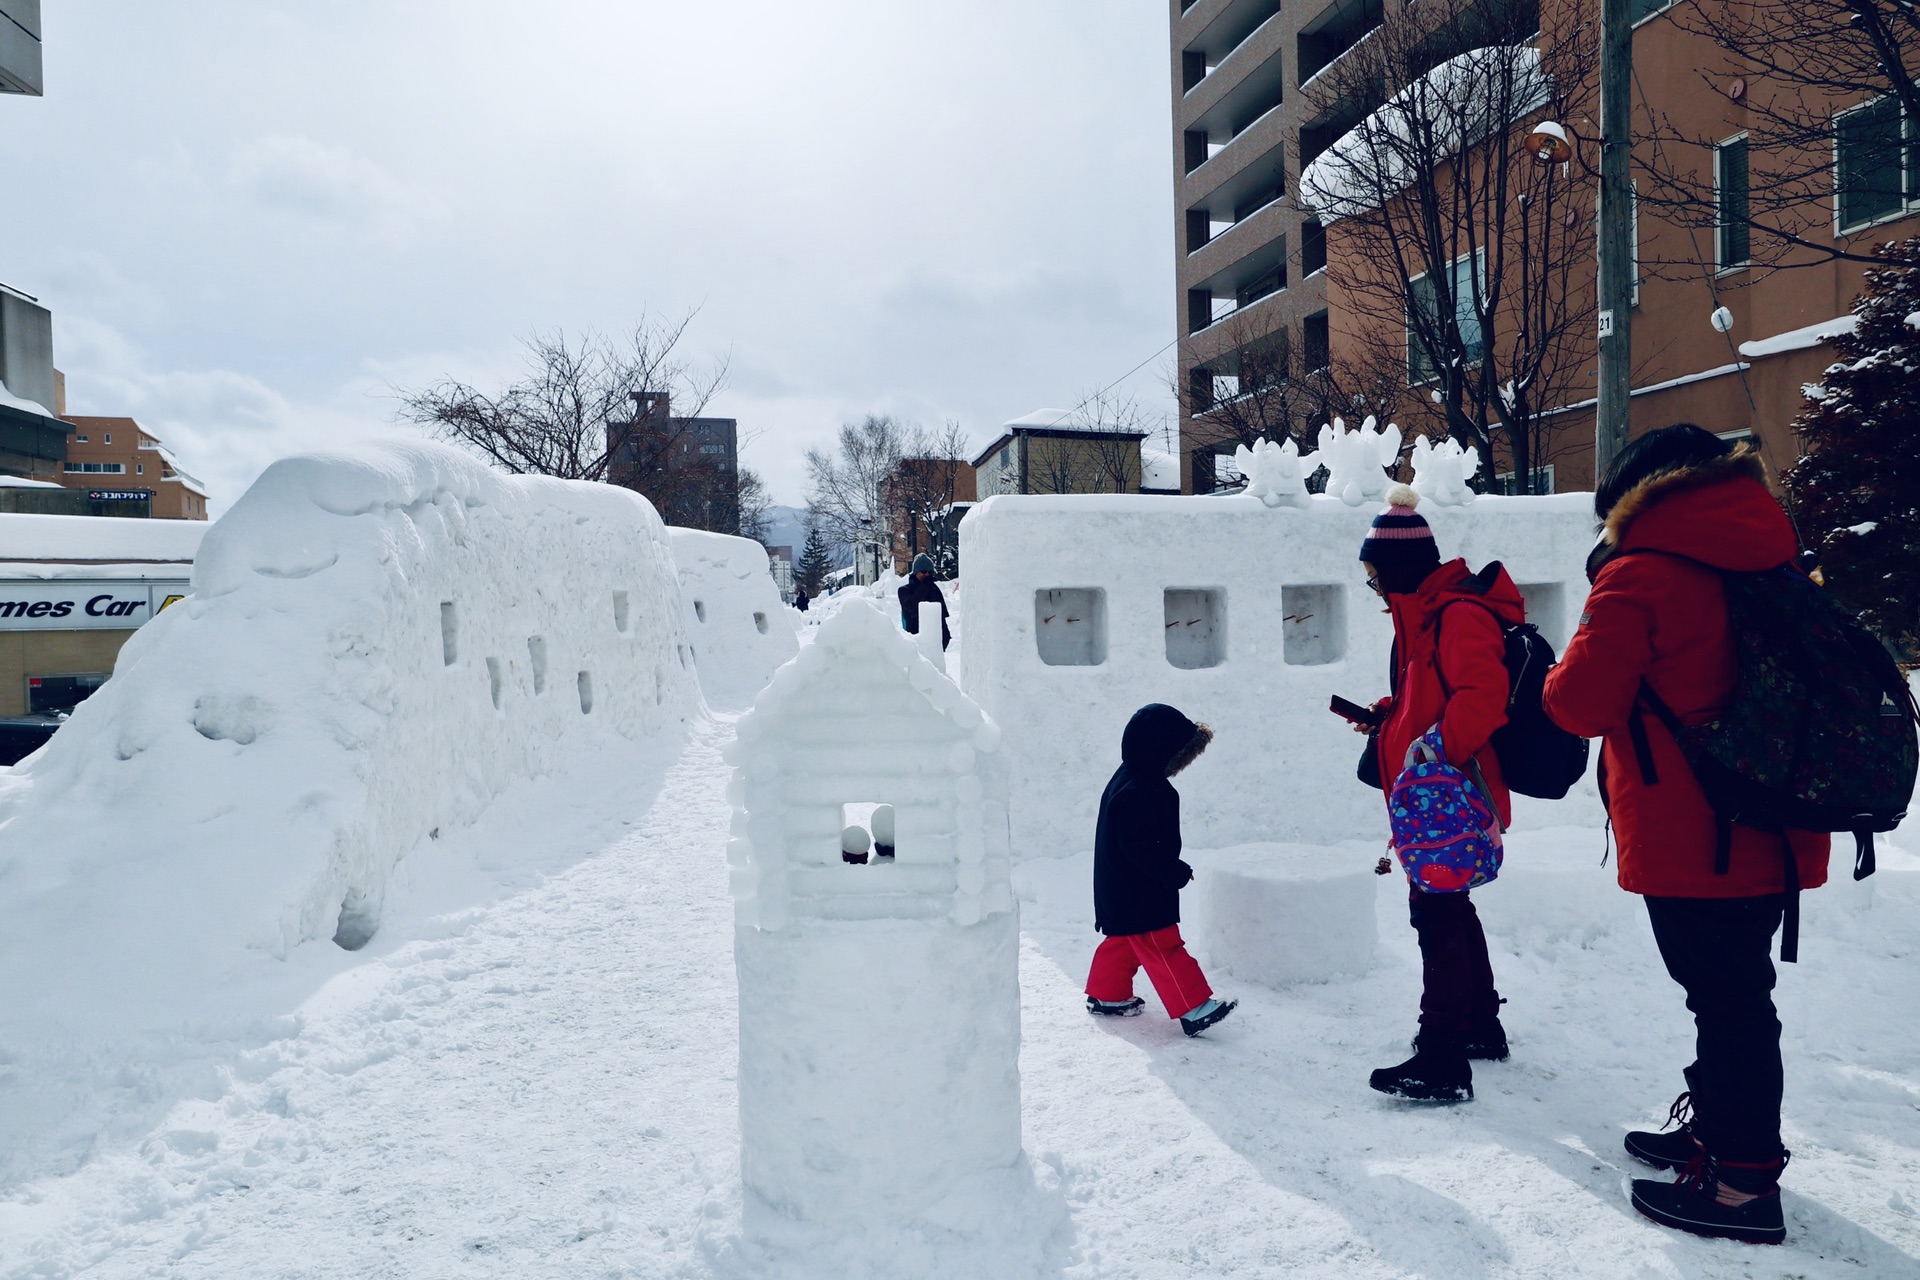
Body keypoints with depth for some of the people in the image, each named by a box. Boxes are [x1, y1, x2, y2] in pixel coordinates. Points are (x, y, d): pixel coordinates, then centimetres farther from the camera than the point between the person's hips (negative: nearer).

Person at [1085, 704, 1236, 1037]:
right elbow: (1141, 848, -30)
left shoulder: (1132, 779, 7)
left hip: (1122, 893, 11)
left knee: (1124, 942, 21)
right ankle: (1193, 1009, 0)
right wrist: (1177, 872, -23)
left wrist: (1173, 870, 17)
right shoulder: (1139, 793, -29)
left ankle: (1106, 996, 33)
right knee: (1164, 949, -5)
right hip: (1137, 897, -11)